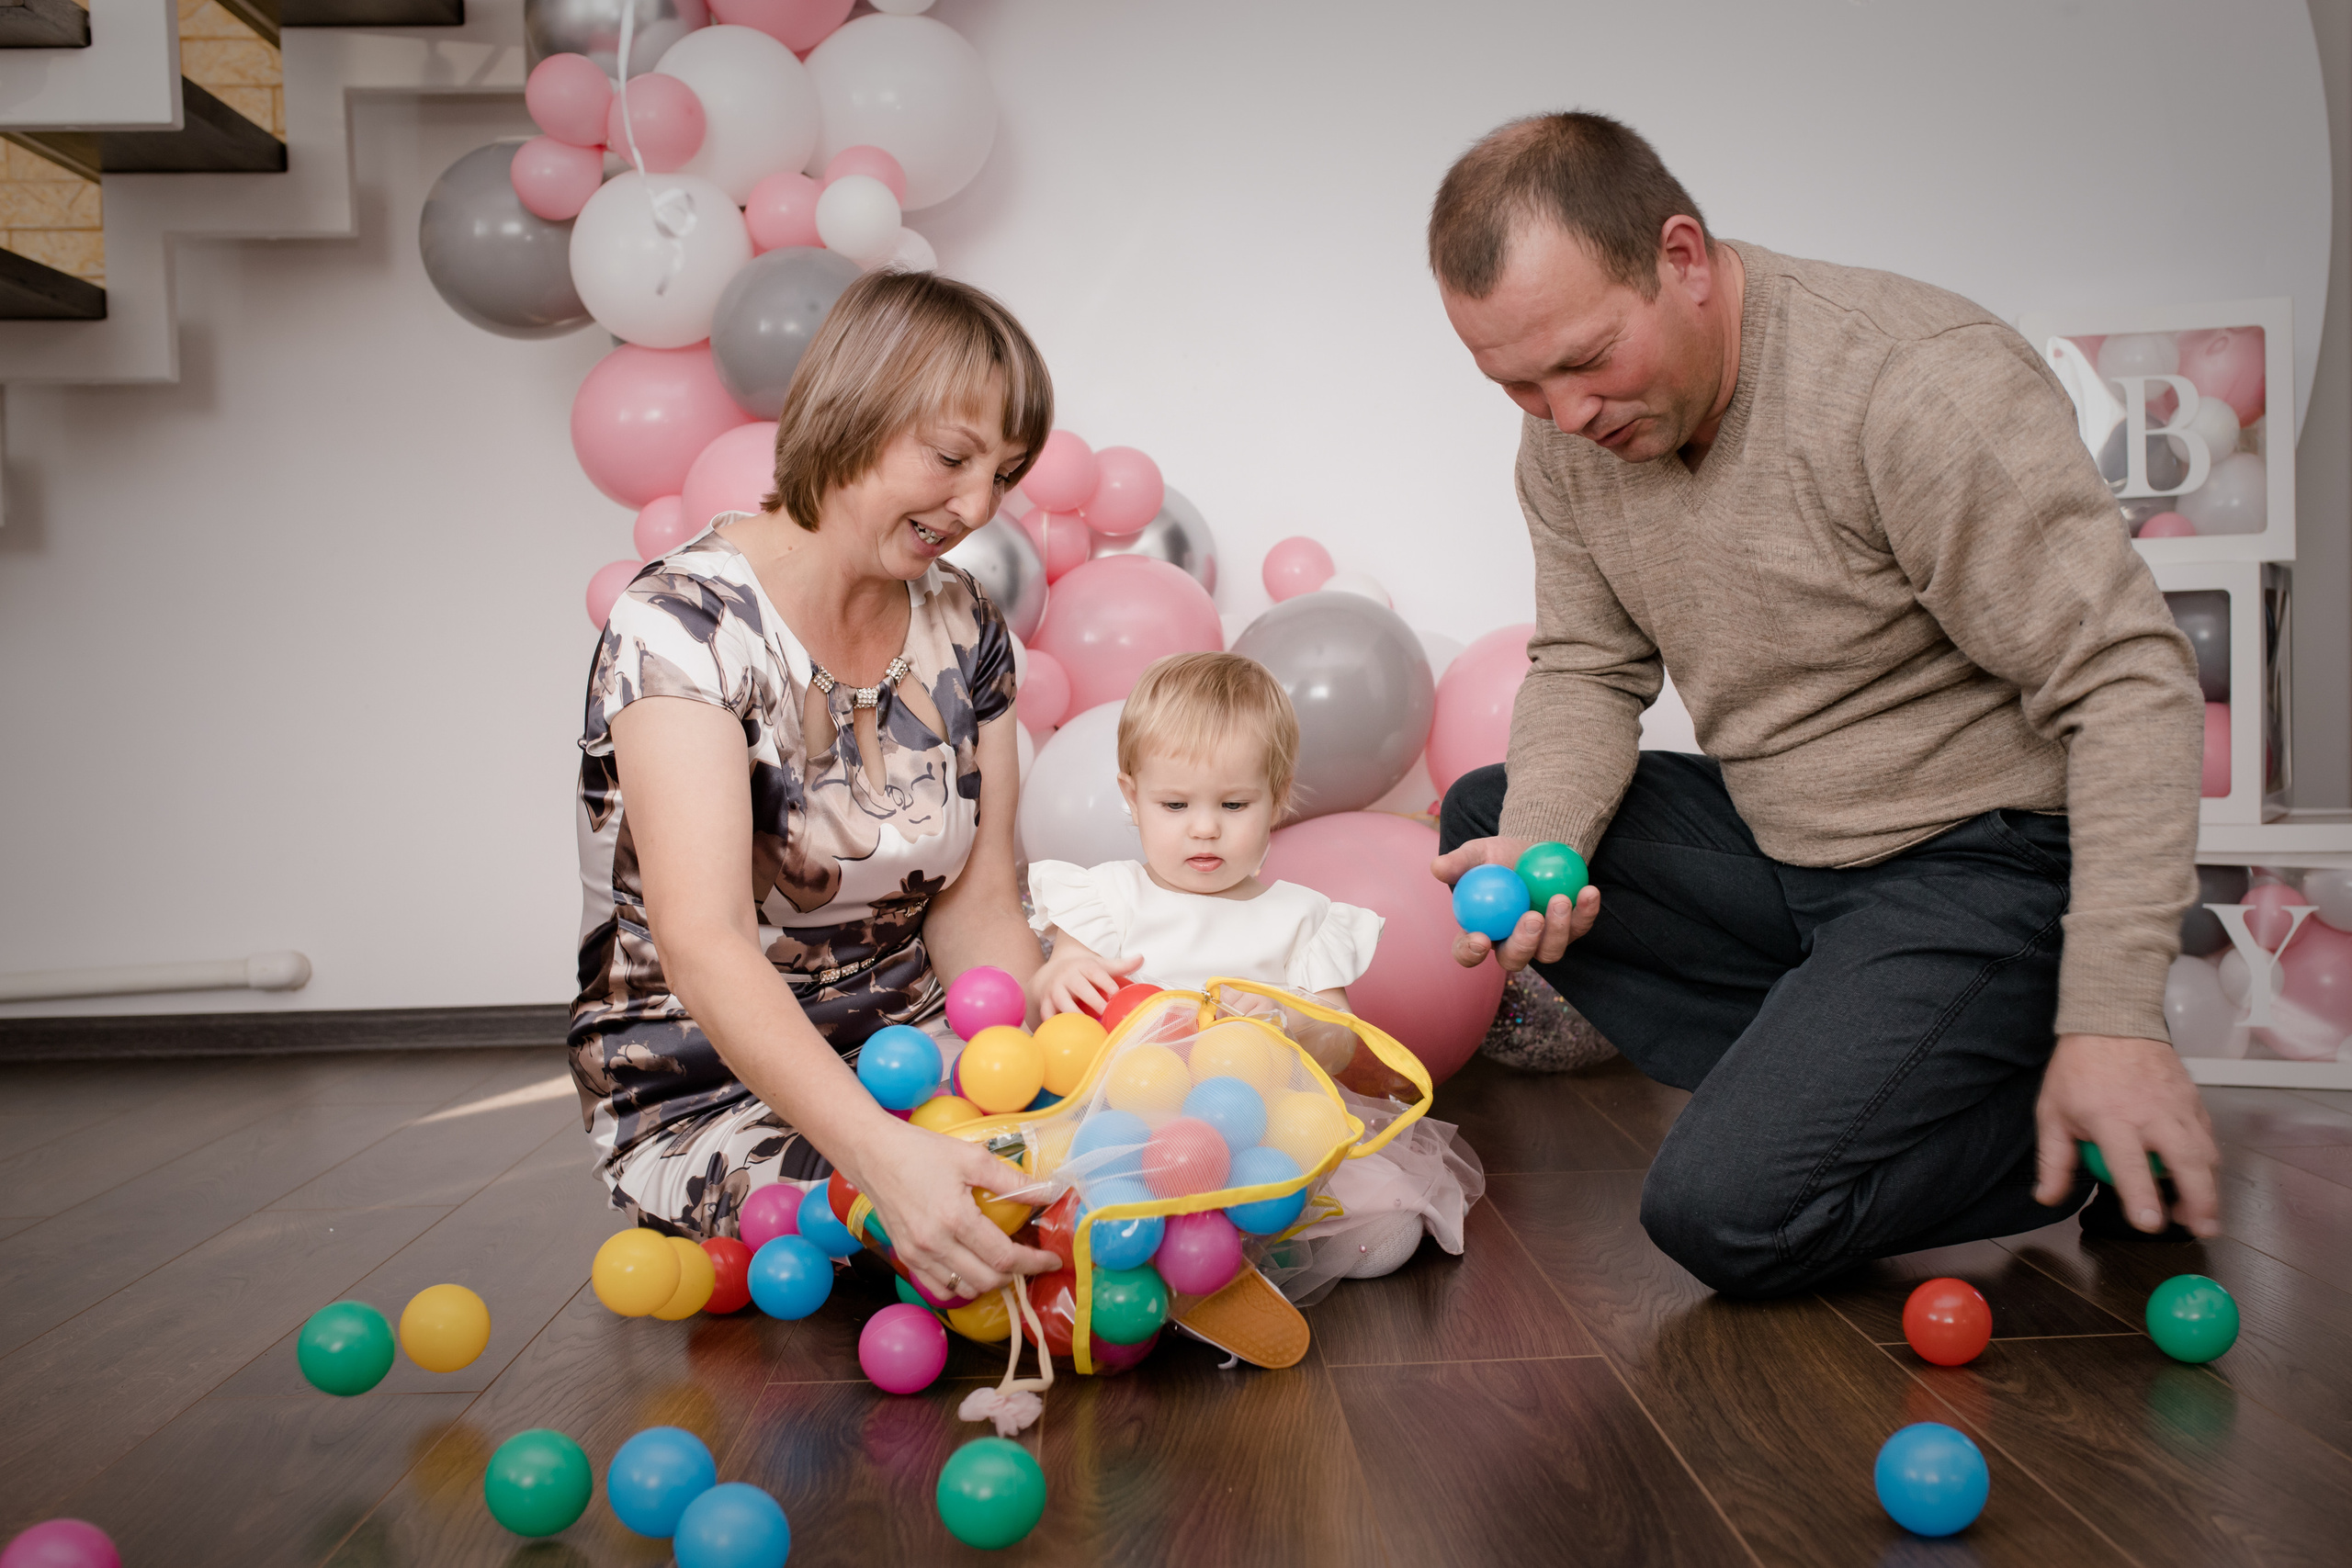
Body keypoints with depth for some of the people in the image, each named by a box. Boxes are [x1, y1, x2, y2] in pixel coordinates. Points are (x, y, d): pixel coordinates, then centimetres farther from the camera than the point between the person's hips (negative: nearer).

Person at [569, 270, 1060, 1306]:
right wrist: (883, 1152, -45)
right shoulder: (685, 619, -18)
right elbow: (703, 946, -30)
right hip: (706, 1096, -5)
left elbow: (975, 907, 1)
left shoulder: (966, 630, 3)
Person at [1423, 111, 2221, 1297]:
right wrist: (1535, 849, -17)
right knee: (1479, 815, 0)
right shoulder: (1565, 440, -1)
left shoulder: (1918, 382, -23)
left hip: (1985, 861, -8)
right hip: (1779, 845, 8)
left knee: (1723, 1213, -21)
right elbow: (1585, 669, 5)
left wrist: (2111, 1021, -27)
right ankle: (1808, 1077, -6)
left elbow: (2129, 686, -23)